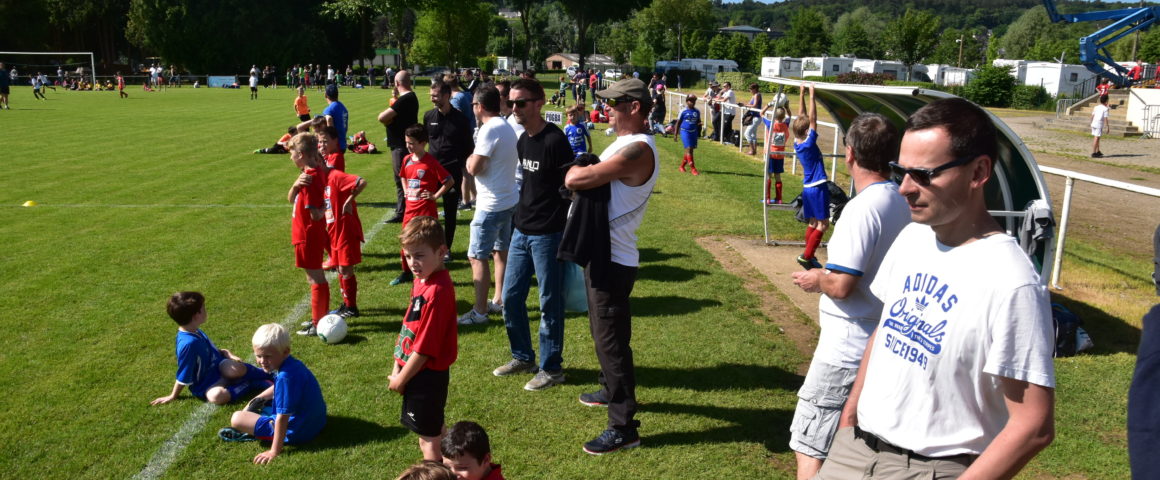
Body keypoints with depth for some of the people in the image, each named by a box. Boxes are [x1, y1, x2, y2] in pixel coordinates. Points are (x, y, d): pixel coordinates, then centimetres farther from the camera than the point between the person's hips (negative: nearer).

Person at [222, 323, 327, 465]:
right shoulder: (294, 363, -1)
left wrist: (274, 451, -22)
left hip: (297, 431, -10)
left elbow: (282, 417, -27)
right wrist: (257, 400, 22)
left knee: (236, 418, -10)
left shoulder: (285, 377, -29)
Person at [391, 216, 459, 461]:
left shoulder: (437, 291, -26)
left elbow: (425, 347, -23)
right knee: (433, 429, 24)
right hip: (416, 370, 9)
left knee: (429, 437, 5)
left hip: (426, 375, -9)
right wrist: (398, 367, 9)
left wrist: (401, 379, -13)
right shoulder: (422, 281, 4)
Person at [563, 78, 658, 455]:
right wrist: (583, 171, -9)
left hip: (613, 258, -10)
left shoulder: (637, 150, -23)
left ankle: (623, 427, 3)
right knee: (604, 333, 24)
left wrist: (575, 171, -6)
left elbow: (574, 180, -29)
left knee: (611, 339, -5)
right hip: (602, 252, 10)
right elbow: (581, 177, 13)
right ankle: (612, 391, 44)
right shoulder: (624, 143, 13)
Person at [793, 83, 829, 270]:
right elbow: (813, 119, -19)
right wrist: (811, 96, -17)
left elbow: (802, 116, 9)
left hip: (807, 188, 8)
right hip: (818, 188, -8)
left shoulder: (797, 143, 3)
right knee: (823, 224, -4)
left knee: (813, 223, 13)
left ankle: (808, 256, 15)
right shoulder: (809, 144, -16)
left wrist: (802, 94, 10)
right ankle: (806, 256, -7)